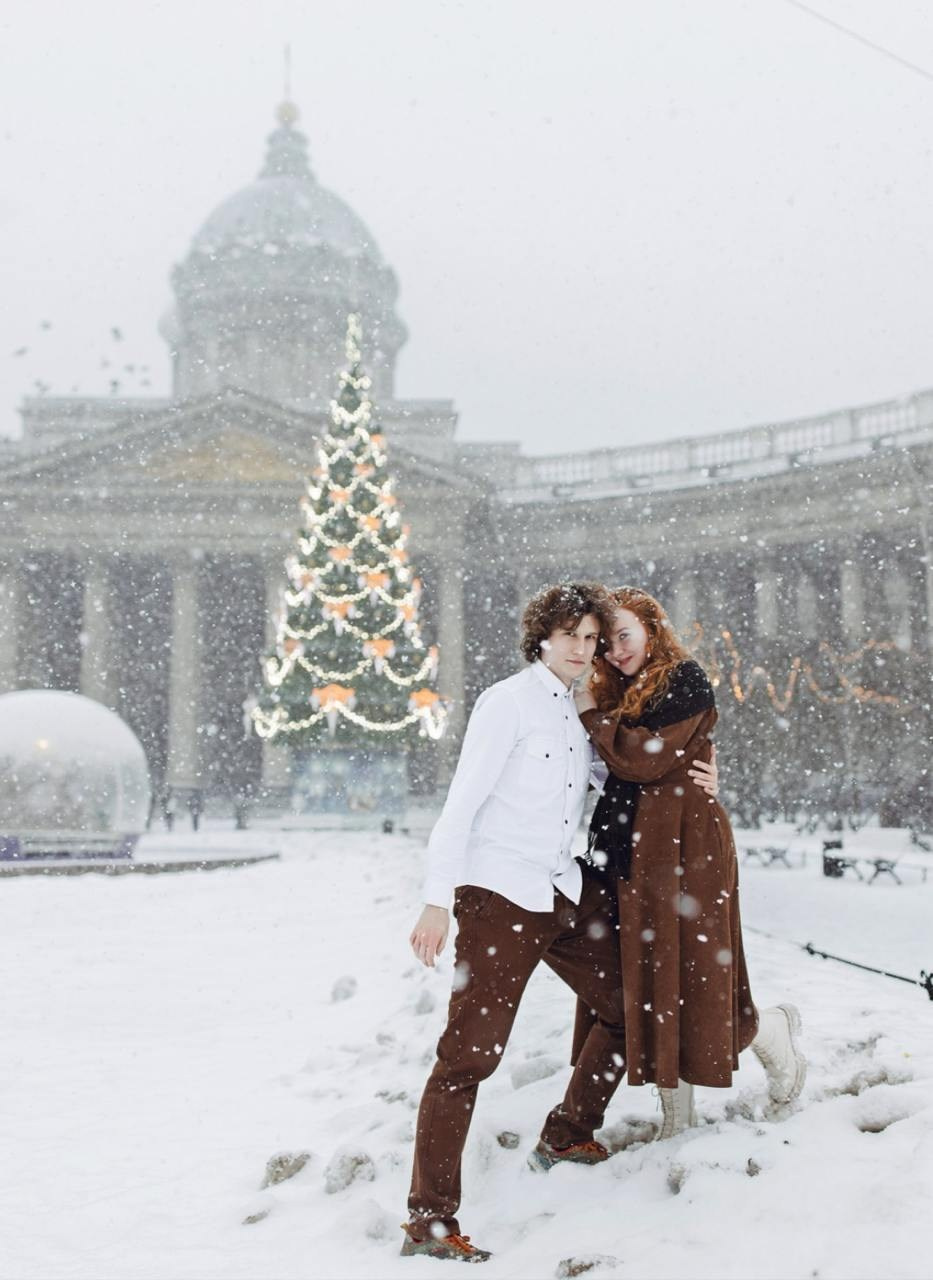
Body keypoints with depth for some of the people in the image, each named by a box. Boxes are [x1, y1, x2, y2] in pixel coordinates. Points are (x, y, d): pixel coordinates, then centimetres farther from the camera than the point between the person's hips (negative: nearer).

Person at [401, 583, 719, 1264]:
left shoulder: (581, 711, 13)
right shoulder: (509, 702, -9)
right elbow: (462, 804, -13)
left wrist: (688, 782, 12)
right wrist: (437, 900, -19)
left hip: (565, 893, 8)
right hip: (499, 896, -8)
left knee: (625, 1005, 16)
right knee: (471, 1050, -11)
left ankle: (567, 1137, 35)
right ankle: (430, 1220, -5)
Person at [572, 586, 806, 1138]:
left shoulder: (685, 679, -7)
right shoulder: (621, 693, 18)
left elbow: (646, 758, -16)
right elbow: (618, 767, 14)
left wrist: (592, 714, -7)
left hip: (682, 844, -8)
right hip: (633, 851, 8)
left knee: (687, 969, -4)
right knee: (644, 978, 6)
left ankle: (773, 1030, 26)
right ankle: (677, 1113, 15)